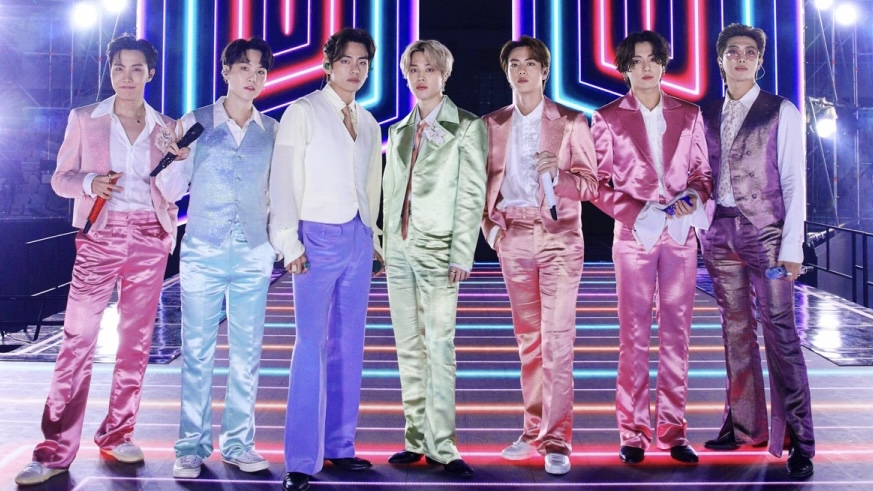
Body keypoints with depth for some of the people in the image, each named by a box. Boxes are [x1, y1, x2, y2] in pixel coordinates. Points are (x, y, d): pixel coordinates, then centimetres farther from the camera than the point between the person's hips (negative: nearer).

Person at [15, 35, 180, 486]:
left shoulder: (166, 128, 9)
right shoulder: (84, 119, 5)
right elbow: (60, 178, 5)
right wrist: (90, 183, -15)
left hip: (150, 239, 2)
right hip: (100, 236, -2)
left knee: (136, 341, 6)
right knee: (77, 340, -7)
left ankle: (117, 435, 18)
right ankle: (56, 451, -1)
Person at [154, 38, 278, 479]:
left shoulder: (273, 130, 8)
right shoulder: (196, 123, 2)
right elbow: (172, 188, 3)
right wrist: (171, 156, -14)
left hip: (253, 255, 2)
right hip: (202, 252, -2)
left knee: (247, 351, 5)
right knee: (197, 351, 2)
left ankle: (237, 442, 16)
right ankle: (193, 445, 13)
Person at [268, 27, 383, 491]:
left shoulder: (369, 123, 15)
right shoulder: (303, 112, -2)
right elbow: (283, 179, -7)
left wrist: (373, 236, 12)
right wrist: (289, 243, -12)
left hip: (358, 240, 6)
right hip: (318, 239, -6)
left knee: (349, 345, 7)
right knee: (312, 345, -8)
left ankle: (339, 445, 17)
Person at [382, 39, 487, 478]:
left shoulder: (466, 128, 0)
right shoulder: (399, 132, 16)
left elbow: (472, 195, -6)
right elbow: (390, 192, 16)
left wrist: (462, 255, -12)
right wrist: (384, 244, 9)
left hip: (438, 249, -6)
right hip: (398, 248, 6)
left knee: (439, 349, -7)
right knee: (408, 349, 9)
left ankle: (441, 445, 1)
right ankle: (416, 438, 17)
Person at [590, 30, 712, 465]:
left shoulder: (689, 115, 11)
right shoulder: (608, 118, 4)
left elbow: (702, 172, 13)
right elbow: (598, 182, 0)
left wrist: (694, 197, -8)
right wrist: (637, 213, -13)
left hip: (681, 234, 3)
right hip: (634, 234, -2)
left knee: (677, 333, 4)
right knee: (634, 335, -1)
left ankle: (672, 430, 11)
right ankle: (633, 433, 6)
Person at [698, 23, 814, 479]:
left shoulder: (782, 112, 1)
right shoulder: (708, 115, 12)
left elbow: (794, 181, -2)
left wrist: (792, 245, -9)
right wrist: (699, 230, 5)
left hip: (765, 232, -4)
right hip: (719, 232, 4)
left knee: (779, 331, -6)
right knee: (735, 330, 8)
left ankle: (798, 440, 0)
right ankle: (744, 426, 17)